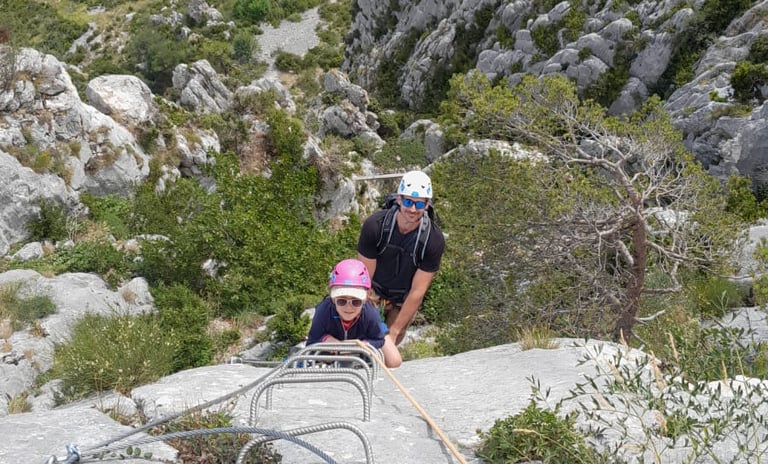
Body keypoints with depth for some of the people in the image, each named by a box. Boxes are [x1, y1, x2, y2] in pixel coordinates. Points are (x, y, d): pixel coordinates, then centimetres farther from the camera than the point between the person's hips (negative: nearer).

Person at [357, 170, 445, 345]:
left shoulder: (434, 240, -27)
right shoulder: (374, 225, -28)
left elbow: (417, 291, -22)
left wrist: (394, 331, -21)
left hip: (403, 302, 0)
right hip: (374, 293, 0)